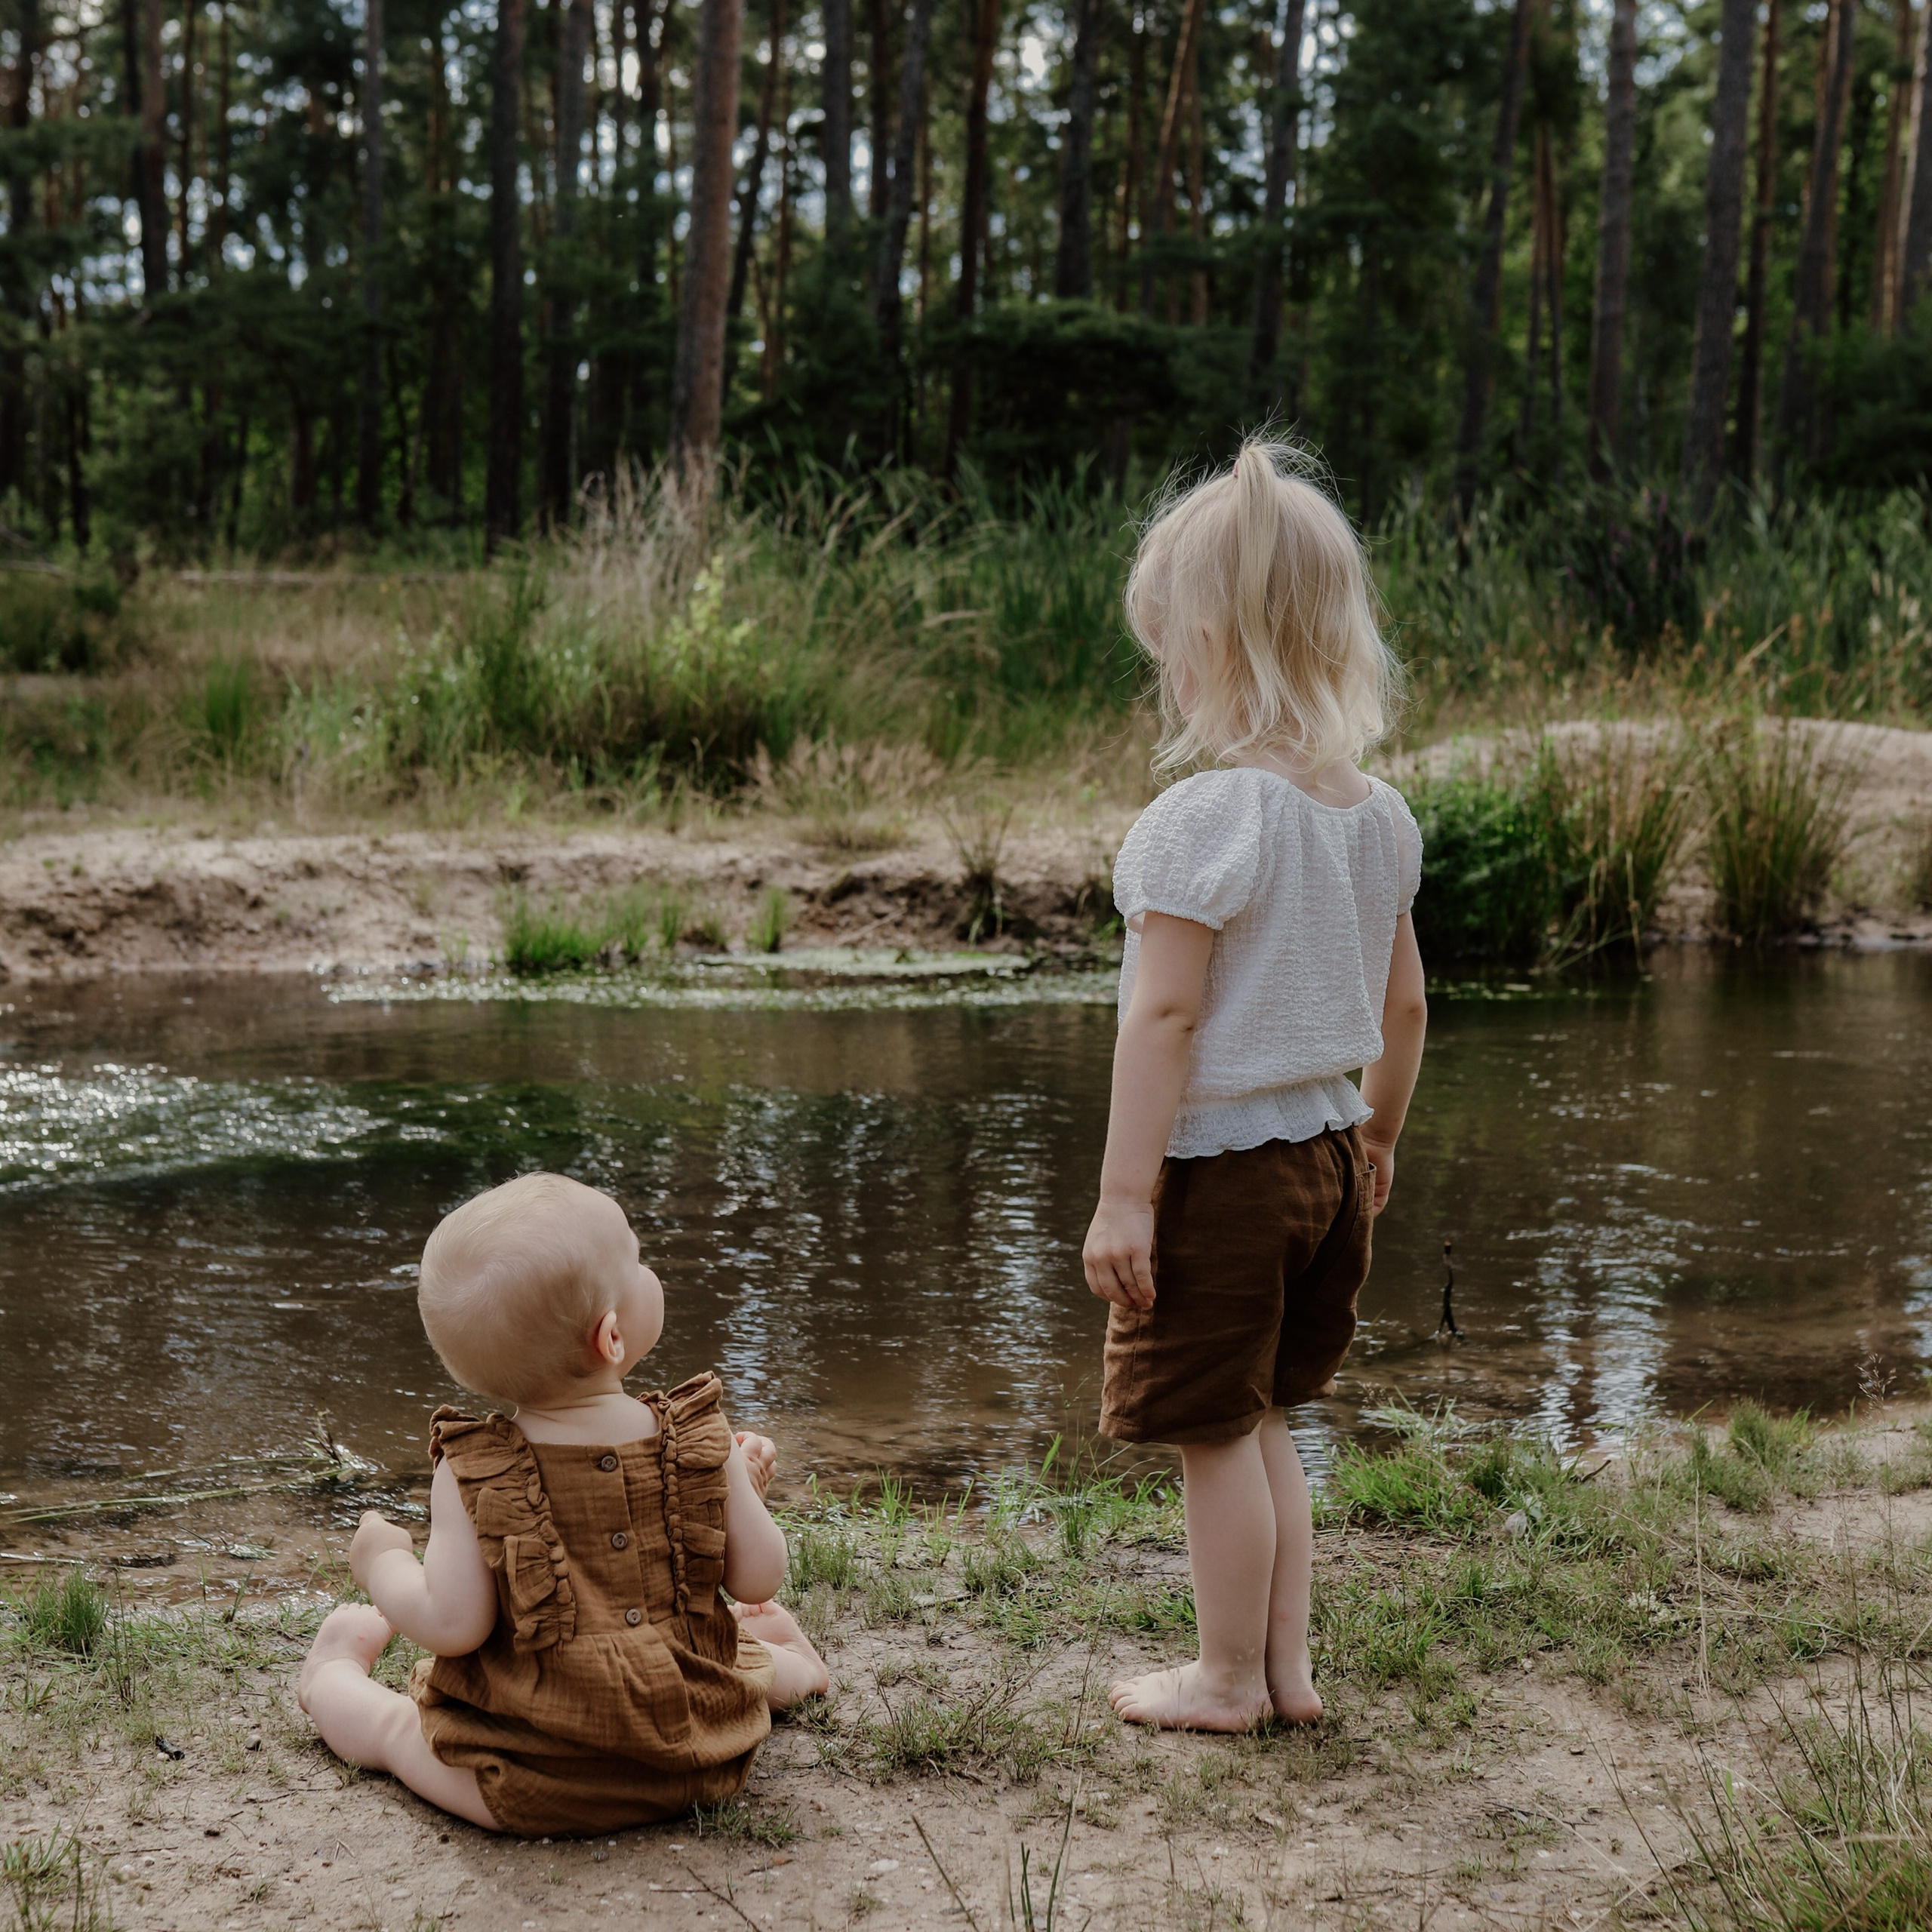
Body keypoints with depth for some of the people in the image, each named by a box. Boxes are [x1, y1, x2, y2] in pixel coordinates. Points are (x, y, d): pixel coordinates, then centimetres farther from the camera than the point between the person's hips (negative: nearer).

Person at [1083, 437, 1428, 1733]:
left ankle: (1228, 1678, 21)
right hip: (1326, 1152, 8)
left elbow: (1165, 1017, -21)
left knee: (1214, 1431, 7)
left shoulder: (1202, 819, -20)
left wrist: (1123, 1194, -18)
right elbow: (1404, 1006, 10)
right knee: (1263, 1417, 21)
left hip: (1218, 1162, -8)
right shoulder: (1379, 815, 2)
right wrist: (1381, 1132, 25)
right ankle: (1288, 1665, 29)